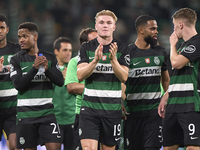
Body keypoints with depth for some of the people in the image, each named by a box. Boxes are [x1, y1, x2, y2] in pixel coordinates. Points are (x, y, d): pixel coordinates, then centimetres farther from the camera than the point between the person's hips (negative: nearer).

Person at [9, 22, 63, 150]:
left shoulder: (50, 58, 9)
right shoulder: (16, 60, 3)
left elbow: (60, 81, 2)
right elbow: (18, 85, -10)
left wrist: (47, 69, -15)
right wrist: (35, 68, -20)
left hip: (47, 111, 1)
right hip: (26, 114, -1)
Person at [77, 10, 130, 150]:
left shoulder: (122, 48, 3)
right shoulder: (87, 47, 5)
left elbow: (124, 77, -5)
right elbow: (80, 75, -6)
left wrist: (113, 59, -22)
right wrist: (95, 60, -22)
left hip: (112, 108, 1)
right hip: (90, 107, -1)